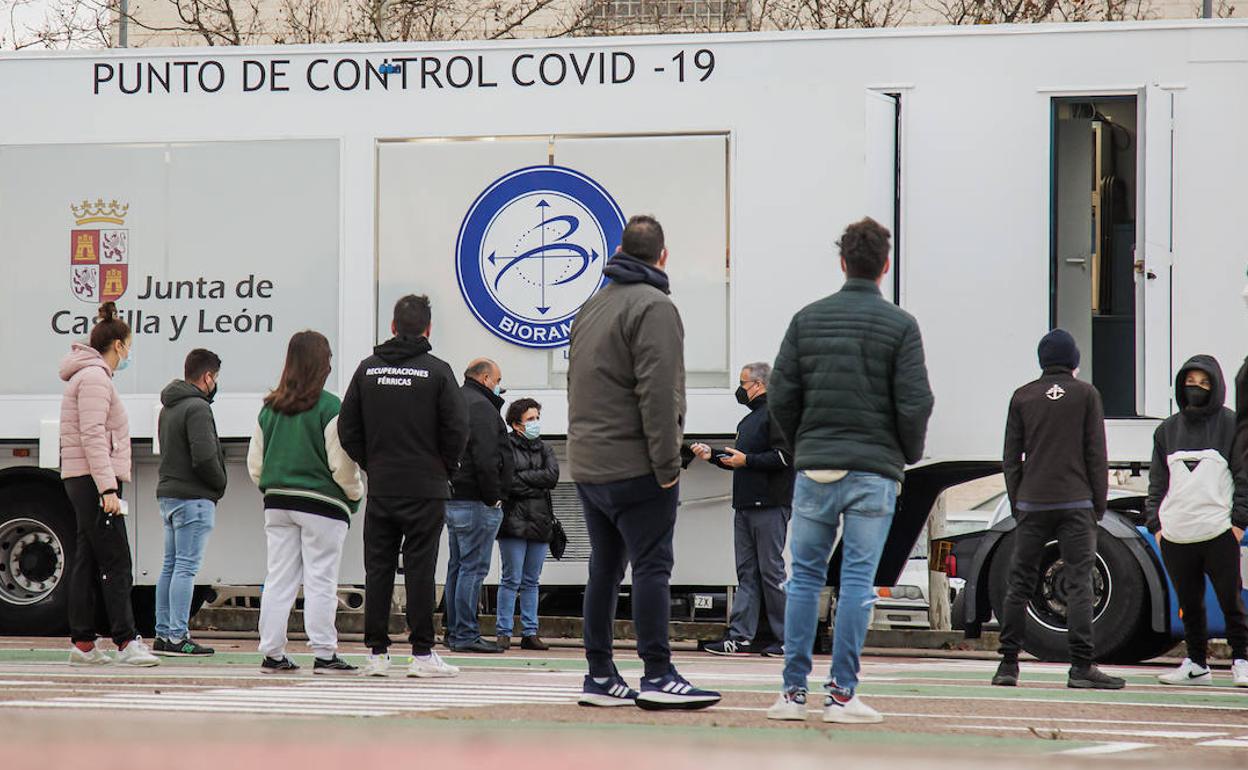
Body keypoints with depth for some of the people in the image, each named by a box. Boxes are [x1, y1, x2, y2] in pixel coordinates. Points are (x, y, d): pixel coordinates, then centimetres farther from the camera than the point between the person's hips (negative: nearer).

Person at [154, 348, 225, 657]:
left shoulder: (168, 408, 16)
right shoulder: (197, 408, -14)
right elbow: (204, 457, -22)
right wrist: (220, 483, -4)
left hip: (168, 493, 9)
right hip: (194, 497, -9)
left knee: (171, 566, 12)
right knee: (186, 567, -9)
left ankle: (163, 633, 14)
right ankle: (177, 637, -11)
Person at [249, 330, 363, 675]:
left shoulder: (270, 408, 4)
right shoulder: (330, 408, -12)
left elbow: (255, 463, 9)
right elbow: (341, 463, -12)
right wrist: (355, 493, 4)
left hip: (277, 503, 5)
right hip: (322, 504, -5)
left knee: (278, 579, 8)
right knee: (321, 581, 0)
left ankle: (272, 653, 8)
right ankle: (324, 654, 0)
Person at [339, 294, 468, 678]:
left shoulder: (368, 369, 5)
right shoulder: (437, 371, -6)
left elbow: (347, 428, 5)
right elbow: (457, 428, -8)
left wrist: (371, 464, 14)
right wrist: (444, 468, 8)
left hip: (380, 488, 3)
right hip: (425, 488, -3)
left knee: (378, 569, 6)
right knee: (420, 568, -1)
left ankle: (377, 652, 5)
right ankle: (422, 653, -2)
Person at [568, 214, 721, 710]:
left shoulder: (592, 307, 18)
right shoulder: (653, 307, -10)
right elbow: (657, 392, -19)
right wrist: (667, 464, -17)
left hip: (587, 465, 8)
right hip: (635, 466, -8)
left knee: (604, 567, 11)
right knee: (652, 567, -8)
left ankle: (600, 675, 12)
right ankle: (657, 676, -12)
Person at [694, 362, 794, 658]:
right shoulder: (749, 420, 22)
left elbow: (785, 457, -17)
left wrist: (746, 460, -17)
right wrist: (712, 455, 15)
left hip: (769, 506, -9)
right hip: (745, 505, 9)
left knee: (771, 571, -7)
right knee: (747, 572, 6)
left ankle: (787, 640, -3)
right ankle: (740, 637, 4)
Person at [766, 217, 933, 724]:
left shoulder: (808, 319, 5)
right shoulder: (899, 325, -3)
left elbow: (781, 397, 2)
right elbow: (914, 403, -8)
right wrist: (909, 454, 10)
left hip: (814, 469, 2)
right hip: (874, 471, -2)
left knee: (805, 577, 8)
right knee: (858, 580, -1)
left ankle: (794, 691, 5)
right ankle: (842, 695, -3)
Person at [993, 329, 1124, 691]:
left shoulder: (1023, 397, 9)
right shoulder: (1086, 395, 3)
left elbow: (1011, 457, 8)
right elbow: (1096, 455, 1)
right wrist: (1098, 505, 6)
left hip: (1032, 504, 2)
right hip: (1076, 504, -2)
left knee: (1020, 583, 7)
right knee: (1079, 582, -4)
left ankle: (1008, 663, 7)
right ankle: (1082, 666, -10)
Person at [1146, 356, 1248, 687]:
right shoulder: (1167, 429, 14)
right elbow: (1157, 481, 16)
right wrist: (1156, 523, 7)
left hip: (1220, 533, -4)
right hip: (1176, 535, 4)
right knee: (1189, 603, 8)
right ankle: (1196, 664, 17)